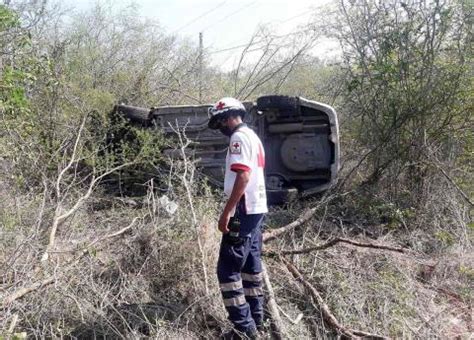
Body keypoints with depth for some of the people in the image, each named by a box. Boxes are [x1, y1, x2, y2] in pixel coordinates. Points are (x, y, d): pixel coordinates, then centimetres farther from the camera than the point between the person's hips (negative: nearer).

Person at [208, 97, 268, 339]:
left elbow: (243, 176, -23)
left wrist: (226, 212, -23)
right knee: (250, 265, 16)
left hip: (244, 211, -10)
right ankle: (256, 317, 25)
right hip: (257, 209, 10)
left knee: (228, 269, -7)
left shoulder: (239, 137, -13)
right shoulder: (253, 137, 18)